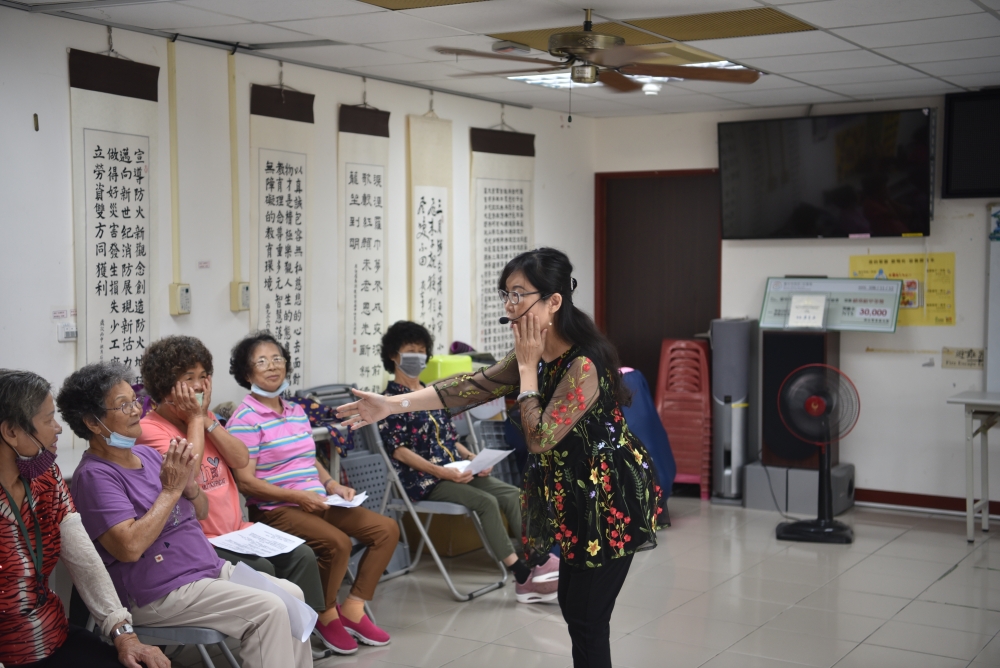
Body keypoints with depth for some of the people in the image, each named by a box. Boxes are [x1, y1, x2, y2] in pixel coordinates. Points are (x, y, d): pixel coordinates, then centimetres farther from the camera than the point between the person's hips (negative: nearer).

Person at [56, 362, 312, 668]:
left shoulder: (148, 454, 10)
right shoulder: (95, 476, -15)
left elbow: (201, 512, 15)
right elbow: (130, 546, -27)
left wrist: (189, 485, -8)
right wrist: (171, 489, -21)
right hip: (161, 594, -9)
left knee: (292, 595, 2)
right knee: (269, 610, -20)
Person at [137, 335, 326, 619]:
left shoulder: (205, 417, 15)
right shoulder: (151, 429, -10)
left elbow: (241, 460, 3)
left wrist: (207, 419, -6)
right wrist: (195, 419, -14)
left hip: (236, 531, 8)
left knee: (301, 556, -7)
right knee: (262, 570, -26)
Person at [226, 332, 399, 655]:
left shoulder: (296, 411, 14)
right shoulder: (246, 418, -10)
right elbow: (245, 481, -16)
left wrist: (331, 484, 2)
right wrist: (298, 496, -22)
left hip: (315, 502, 8)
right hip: (276, 509, -8)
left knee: (386, 528, -3)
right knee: (337, 542, -31)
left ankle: (352, 610, 2)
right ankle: (326, 615, -4)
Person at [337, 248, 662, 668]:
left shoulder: (584, 364, -27)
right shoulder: (536, 353, 2)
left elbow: (539, 438, -24)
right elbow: (472, 387, 2)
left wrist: (527, 366, -19)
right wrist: (392, 405, -3)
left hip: (610, 500, -9)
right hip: (578, 496, 9)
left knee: (587, 620, -1)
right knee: (573, 608, 18)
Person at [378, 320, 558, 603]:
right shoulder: (392, 398, -5)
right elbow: (399, 451, -13)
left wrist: (472, 458, 0)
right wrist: (442, 472, -21)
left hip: (454, 471, 8)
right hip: (424, 480, -7)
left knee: (513, 495, -13)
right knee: (487, 502, -27)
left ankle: (539, 561, -20)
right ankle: (523, 576, -27)